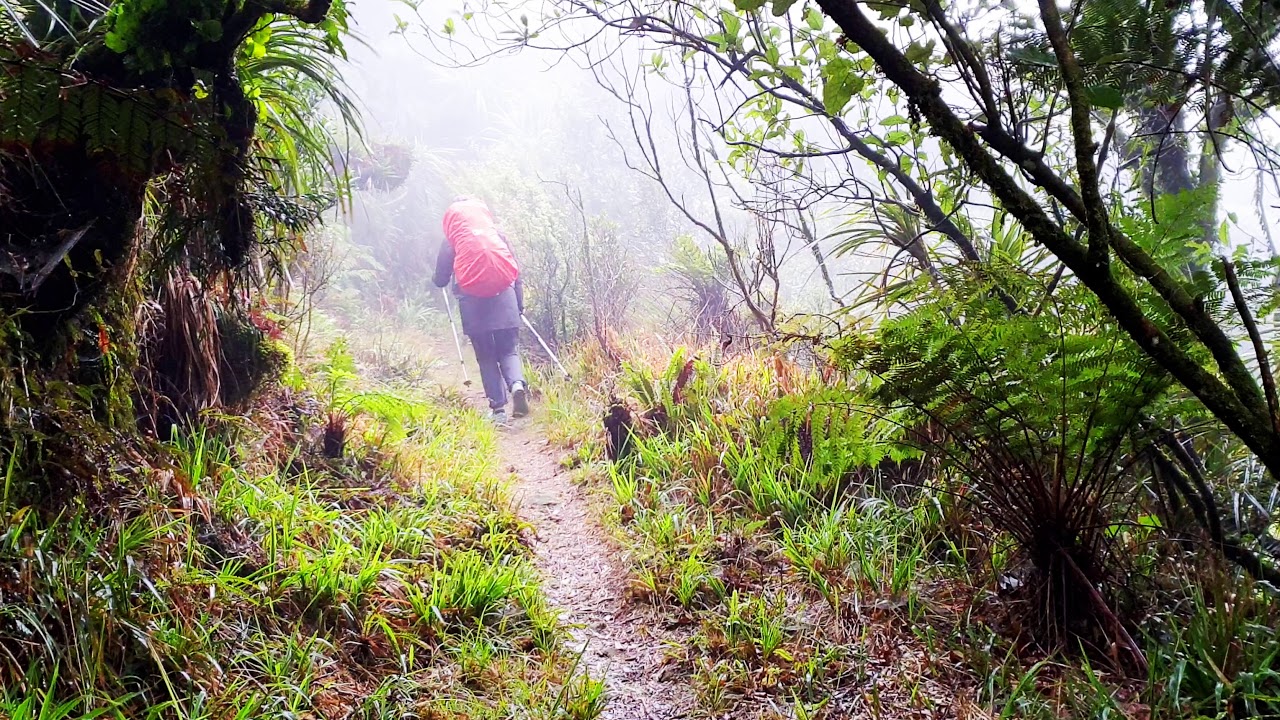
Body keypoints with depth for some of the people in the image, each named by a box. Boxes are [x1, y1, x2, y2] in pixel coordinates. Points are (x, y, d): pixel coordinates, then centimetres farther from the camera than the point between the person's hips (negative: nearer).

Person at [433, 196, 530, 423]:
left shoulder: (450, 241, 9)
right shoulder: (498, 234, 14)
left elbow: (440, 280, 10)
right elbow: (516, 270, 11)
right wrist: (520, 305, 15)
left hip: (472, 305, -1)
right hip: (504, 300, 1)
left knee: (486, 358, 7)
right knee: (509, 351, 8)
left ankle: (498, 409, 2)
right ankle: (517, 384, -22)